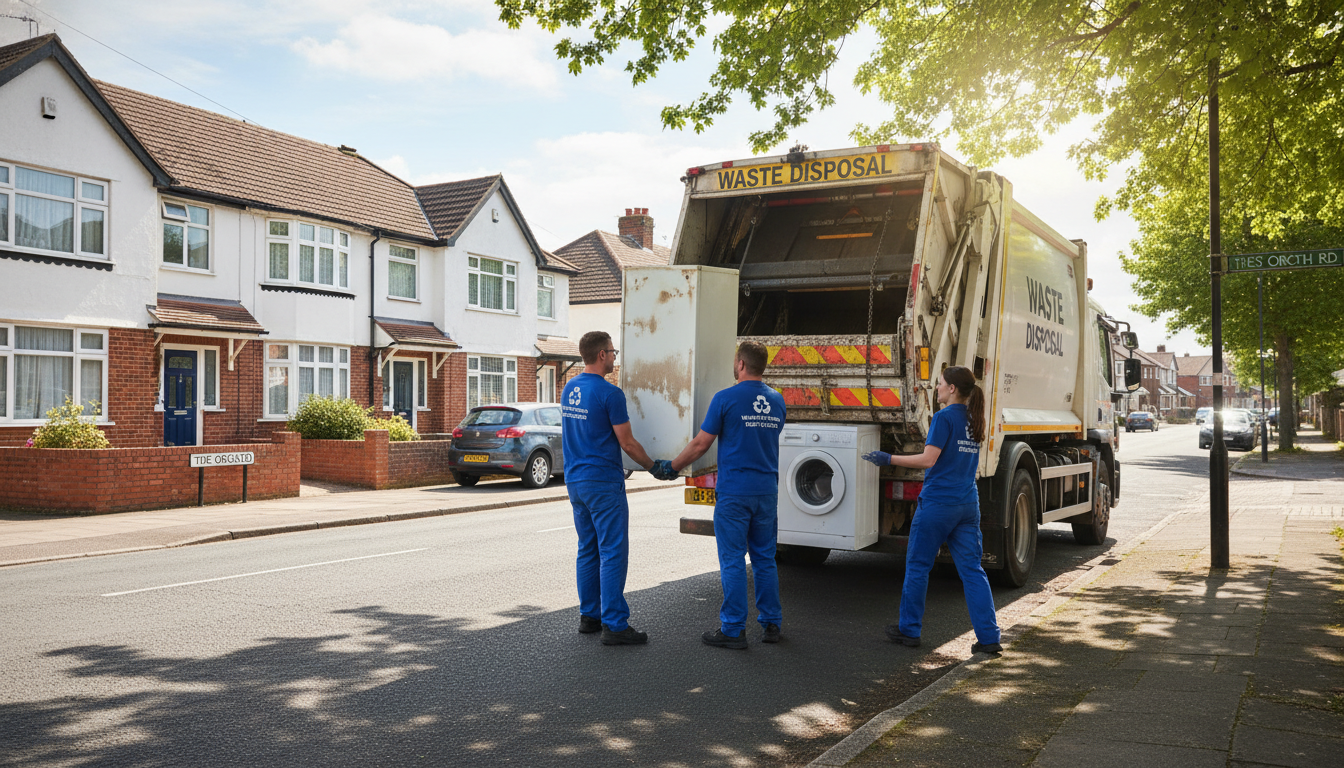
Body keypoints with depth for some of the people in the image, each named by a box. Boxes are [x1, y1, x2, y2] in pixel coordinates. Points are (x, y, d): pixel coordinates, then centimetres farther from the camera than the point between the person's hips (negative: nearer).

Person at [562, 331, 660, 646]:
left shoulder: (569, 389, 9)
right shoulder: (609, 393, -15)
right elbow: (627, 444, -11)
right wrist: (653, 466, 3)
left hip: (575, 480, 8)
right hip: (604, 482, -8)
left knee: (588, 549, 15)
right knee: (613, 552, -5)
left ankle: (589, 615, 21)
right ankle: (614, 625, -4)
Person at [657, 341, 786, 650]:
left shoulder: (726, 398, -10)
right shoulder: (777, 401, 8)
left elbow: (701, 443, -7)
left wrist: (671, 468, 7)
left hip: (734, 493, -5)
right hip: (767, 491, 5)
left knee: (732, 561, 0)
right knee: (765, 558, 13)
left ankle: (733, 630, 4)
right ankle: (771, 624, 18)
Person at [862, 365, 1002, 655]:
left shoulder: (944, 417, -11)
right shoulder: (973, 420, 11)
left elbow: (928, 459, -17)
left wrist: (889, 459, -11)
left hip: (938, 503, -7)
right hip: (968, 505, 7)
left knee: (917, 565, 7)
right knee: (972, 569, 7)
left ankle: (909, 629, 16)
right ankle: (988, 637, 4)